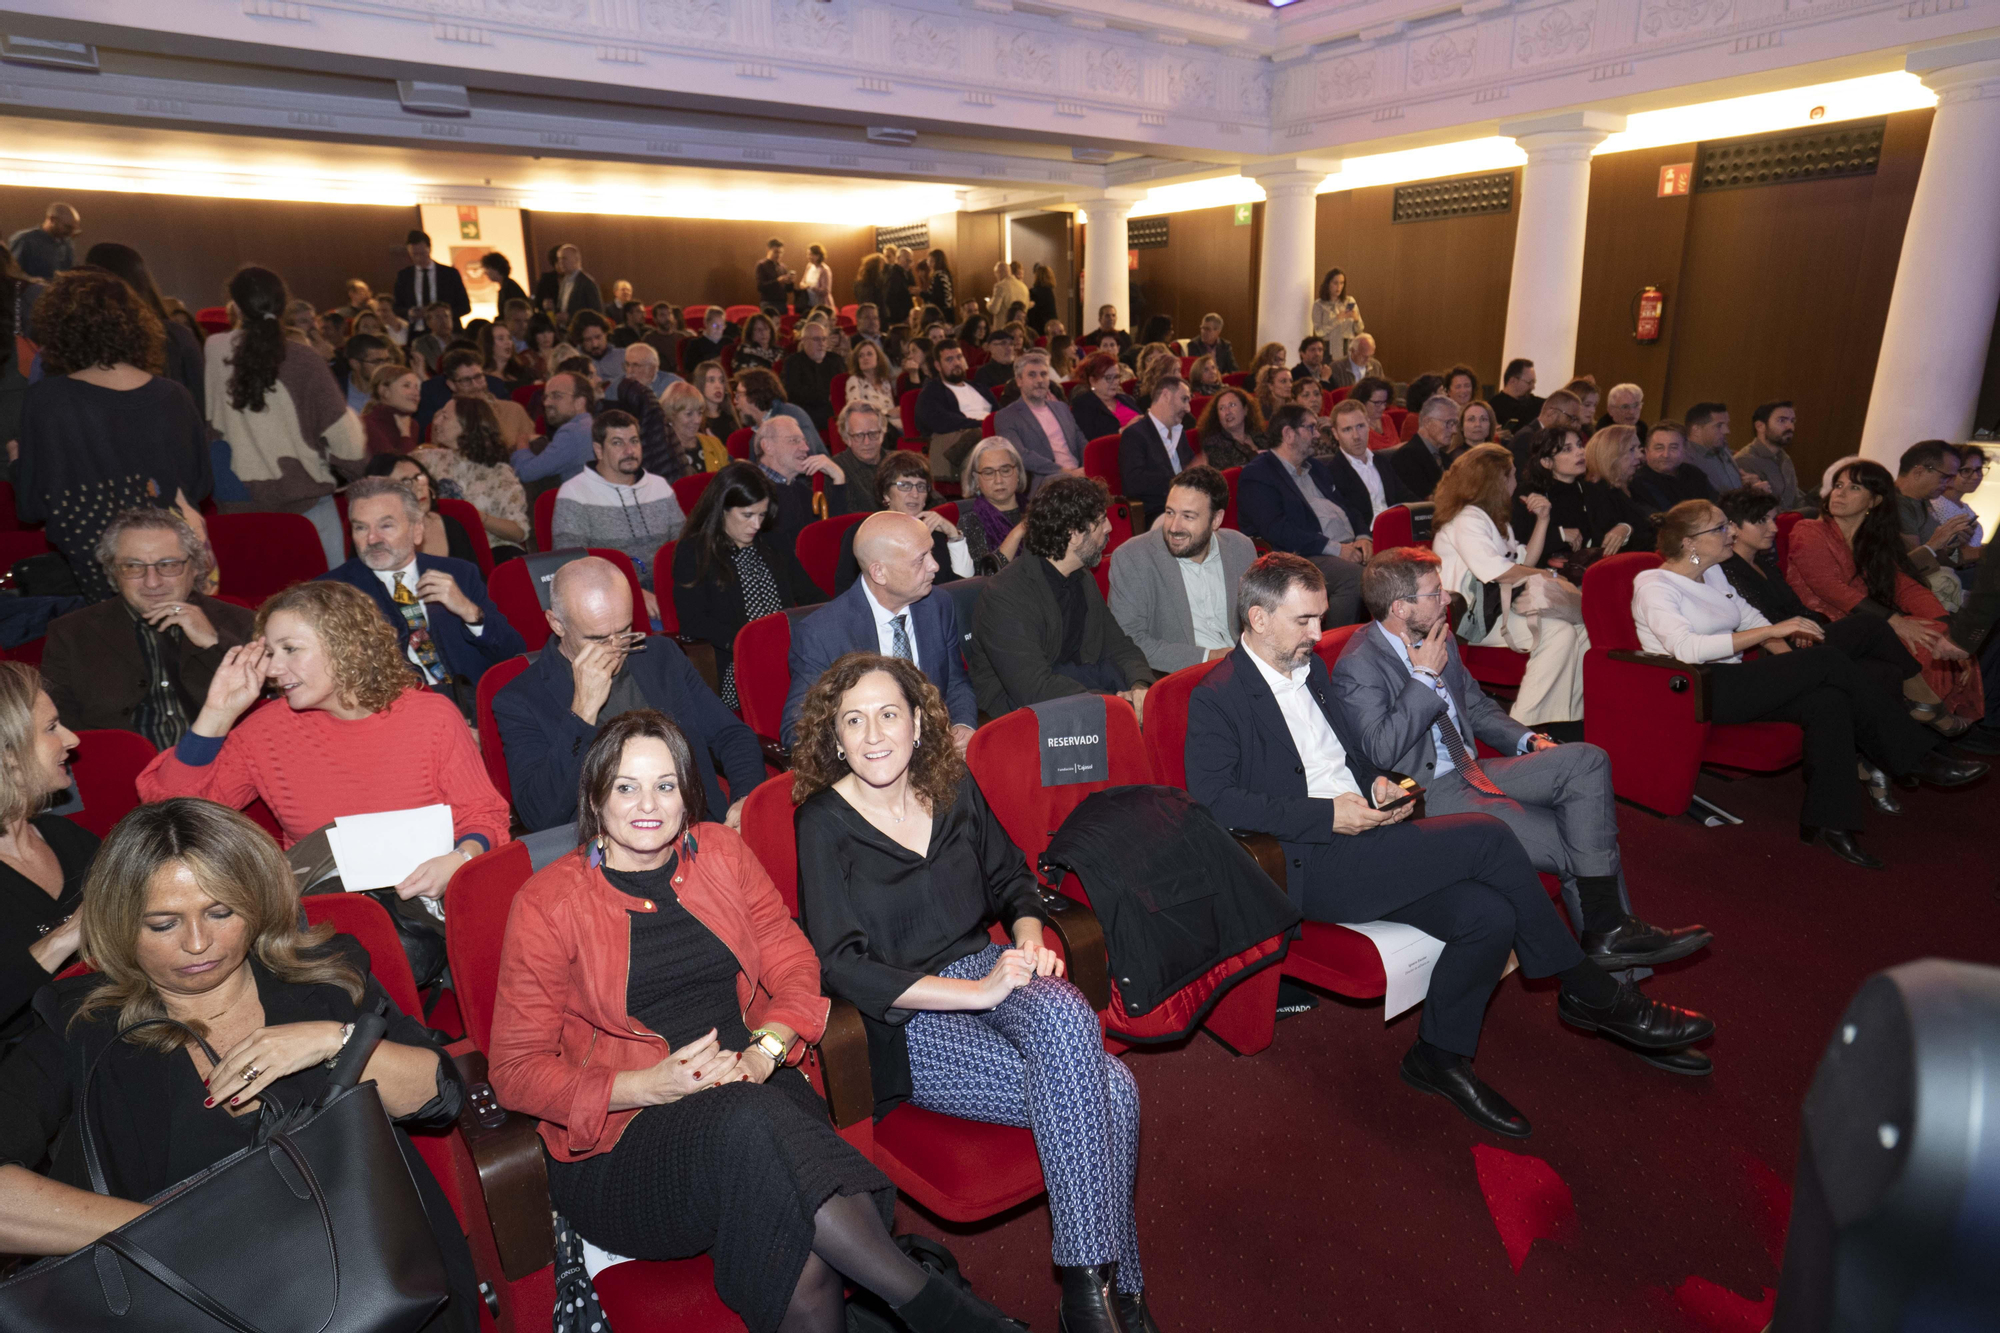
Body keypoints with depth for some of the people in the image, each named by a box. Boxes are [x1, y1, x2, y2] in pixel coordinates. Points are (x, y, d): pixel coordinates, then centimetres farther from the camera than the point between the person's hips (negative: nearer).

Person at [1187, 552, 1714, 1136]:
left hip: (1359, 842, 8)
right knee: (1485, 837, -19)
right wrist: (1326, 816, -19)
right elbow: (1213, 800, -17)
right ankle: (1584, 988, 1)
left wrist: (1376, 781, 4)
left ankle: (1440, 1055, 6)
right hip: (1308, 867, -8)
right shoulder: (1216, 698, -8)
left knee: (1487, 914, -15)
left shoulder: (1310, 665, 18)